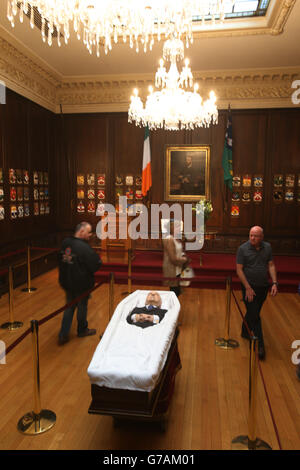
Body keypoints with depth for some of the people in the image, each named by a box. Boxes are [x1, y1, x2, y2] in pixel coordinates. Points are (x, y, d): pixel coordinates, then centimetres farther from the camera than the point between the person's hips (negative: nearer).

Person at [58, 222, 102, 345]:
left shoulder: (65, 243, 0)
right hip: (81, 284, -6)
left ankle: (63, 334, 17)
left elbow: (60, 260, 13)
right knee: (82, 307, 14)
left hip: (67, 282, 7)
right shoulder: (84, 248, -26)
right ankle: (82, 330, 34)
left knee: (69, 307, 18)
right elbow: (96, 265, -22)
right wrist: (98, 259, -3)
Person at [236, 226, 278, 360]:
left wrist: (274, 283, -6)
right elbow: (239, 270, -12)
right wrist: (248, 288, -16)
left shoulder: (267, 247, 0)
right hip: (249, 287, -4)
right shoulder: (243, 249, -13)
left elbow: (271, 265, 5)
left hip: (263, 287, 4)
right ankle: (260, 345, 5)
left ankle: (245, 332, 39)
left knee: (253, 313, 17)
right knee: (254, 315, -4)